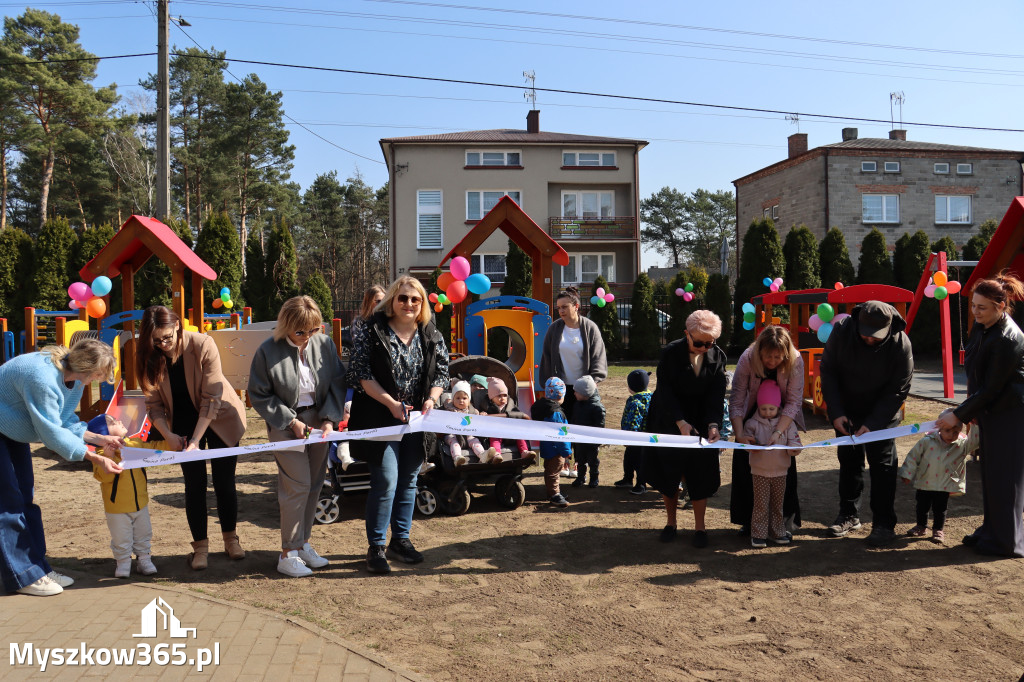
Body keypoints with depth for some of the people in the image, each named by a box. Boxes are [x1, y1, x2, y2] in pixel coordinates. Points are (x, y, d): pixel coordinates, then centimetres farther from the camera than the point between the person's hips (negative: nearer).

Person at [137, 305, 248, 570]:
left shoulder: (202, 345, -24)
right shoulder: (149, 357, -13)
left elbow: (211, 399, -23)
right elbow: (154, 402, -6)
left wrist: (196, 440, -26)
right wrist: (168, 434, -20)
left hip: (221, 418, -2)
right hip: (183, 423, 3)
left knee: (224, 483, 1)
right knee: (194, 485, -1)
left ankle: (230, 538, 20)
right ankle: (200, 546, 11)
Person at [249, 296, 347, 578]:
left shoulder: (325, 344, -5)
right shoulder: (268, 351, -13)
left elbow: (338, 382, 3)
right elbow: (259, 396, -6)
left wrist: (329, 419, -8)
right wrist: (291, 421, -12)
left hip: (319, 419, 4)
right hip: (286, 424, -4)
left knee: (315, 483, 9)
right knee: (297, 485, -8)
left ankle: (303, 543, 25)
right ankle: (288, 554, 5)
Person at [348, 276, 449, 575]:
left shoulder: (432, 336, 5)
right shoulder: (372, 332, -7)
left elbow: (442, 371, 9)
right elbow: (361, 373, -11)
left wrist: (431, 399, -9)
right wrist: (391, 403, -18)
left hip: (417, 418, 5)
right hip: (381, 417, -5)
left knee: (408, 481, 13)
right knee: (386, 481, -7)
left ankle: (400, 539, 27)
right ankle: (376, 547, 7)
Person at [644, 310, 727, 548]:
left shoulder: (717, 356, -7)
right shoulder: (671, 353, -16)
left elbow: (717, 394, -9)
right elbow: (665, 391, -18)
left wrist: (713, 424, -24)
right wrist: (680, 422, -28)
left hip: (701, 423, 2)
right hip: (669, 422, -1)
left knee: (700, 474, 1)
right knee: (668, 473, 7)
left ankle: (699, 526, 14)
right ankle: (670, 522, 24)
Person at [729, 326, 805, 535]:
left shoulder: (795, 362, -28)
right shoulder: (747, 359, -28)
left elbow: (793, 402, -26)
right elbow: (736, 401, -25)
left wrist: (778, 433, -38)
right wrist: (739, 434, -36)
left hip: (784, 417, 0)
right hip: (753, 414, 0)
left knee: (785, 463, -4)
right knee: (743, 461, -4)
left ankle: (787, 517, 13)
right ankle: (749, 519, 9)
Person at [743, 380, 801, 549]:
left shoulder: (787, 423, 0)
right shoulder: (752, 423, -2)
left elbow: (795, 443, 0)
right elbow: (745, 443, 0)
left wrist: (793, 449, -22)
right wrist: (749, 443, -22)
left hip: (780, 471, 2)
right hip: (759, 471, -2)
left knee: (778, 503, 13)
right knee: (761, 504, -1)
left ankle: (778, 532, 25)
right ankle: (758, 535, 7)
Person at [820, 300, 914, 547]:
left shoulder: (900, 344, -23)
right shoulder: (842, 331, -20)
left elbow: (898, 390, -16)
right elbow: (828, 371, -10)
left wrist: (873, 424, -24)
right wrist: (836, 413, -17)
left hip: (882, 415, -2)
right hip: (847, 412, 2)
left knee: (883, 465, -1)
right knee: (849, 461, 11)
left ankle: (884, 524, 8)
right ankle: (849, 515, 25)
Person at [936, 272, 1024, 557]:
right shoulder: (981, 326, 2)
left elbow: (992, 388, -21)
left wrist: (958, 415, -17)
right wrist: (971, 409, 11)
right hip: (990, 410, 9)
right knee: (990, 474, 15)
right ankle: (991, 531, 26)